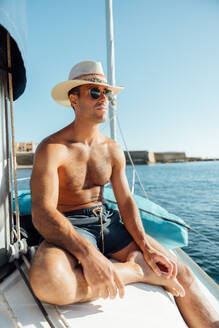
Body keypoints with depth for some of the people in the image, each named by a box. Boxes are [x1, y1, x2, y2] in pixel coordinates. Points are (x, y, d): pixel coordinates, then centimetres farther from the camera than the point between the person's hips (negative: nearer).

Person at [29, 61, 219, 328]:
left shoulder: (113, 150, 6)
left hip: (107, 221, 5)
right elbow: (43, 214, -23)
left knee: (181, 273, -8)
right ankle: (135, 270, -18)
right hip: (68, 227, -4)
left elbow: (125, 201, 3)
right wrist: (87, 252, -38)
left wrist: (146, 246, -12)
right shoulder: (51, 149, -13)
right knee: (47, 281, -38)